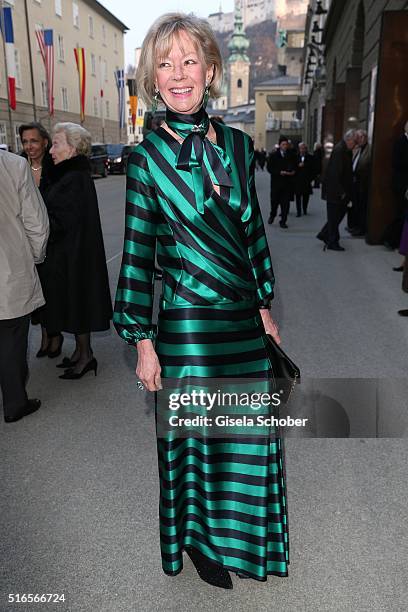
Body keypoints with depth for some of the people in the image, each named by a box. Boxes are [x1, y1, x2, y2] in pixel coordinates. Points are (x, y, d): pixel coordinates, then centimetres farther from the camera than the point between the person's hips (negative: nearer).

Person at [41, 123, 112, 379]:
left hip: (73, 254, -9)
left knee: (75, 301, 2)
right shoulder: (68, 175, 10)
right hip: (67, 254, 9)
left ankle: (86, 356, 16)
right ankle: (81, 351, 28)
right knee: (73, 302, 16)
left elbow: (59, 223, -21)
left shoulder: (75, 179, -20)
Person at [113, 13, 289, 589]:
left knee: (251, 433, 17)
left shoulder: (237, 144, 4)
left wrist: (265, 306, 10)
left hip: (245, 318, 5)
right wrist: (142, 341, -8)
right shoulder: (147, 156, -7)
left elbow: (254, 232, 10)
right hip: (186, 323, -4)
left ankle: (241, 537, 46)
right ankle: (200, 542, 41)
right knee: (195, 439, 12)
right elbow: (137, 251, -7)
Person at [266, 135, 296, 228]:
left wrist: (292, 172, -10)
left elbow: (294, 167, 12)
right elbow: (269, 168, -5)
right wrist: (280, 172, -15)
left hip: (288, 183, 1)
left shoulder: (291, 155, 6)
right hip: (276, 182, -1)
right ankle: (272, 215, 36)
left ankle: (283, 221, 7)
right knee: (274, 200, 9)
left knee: (285, 202, 0)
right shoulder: (273, 155, 1)